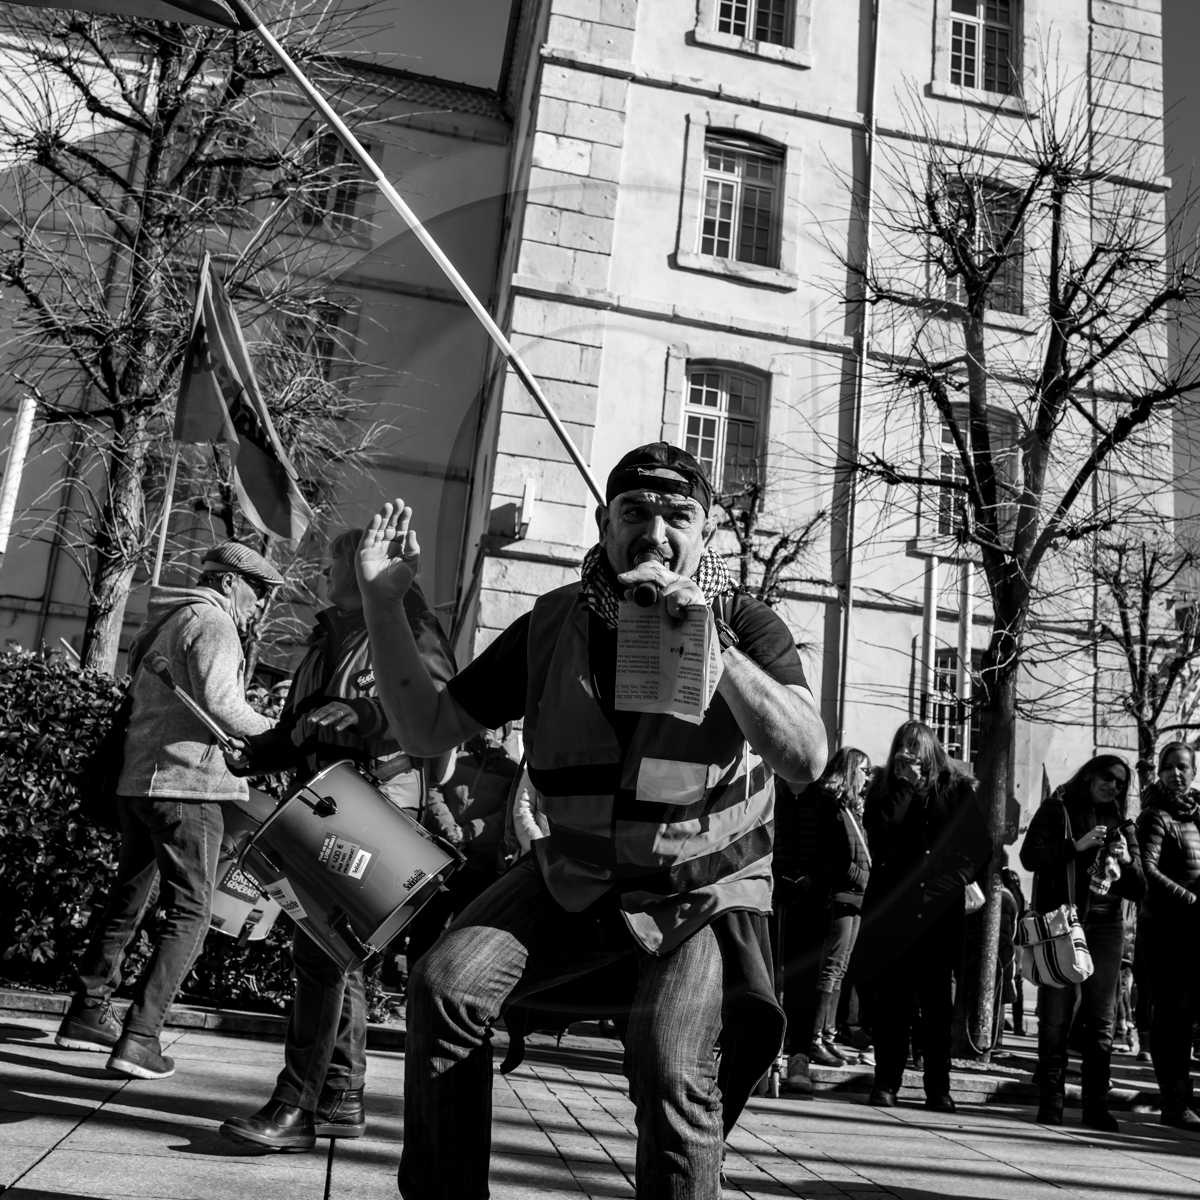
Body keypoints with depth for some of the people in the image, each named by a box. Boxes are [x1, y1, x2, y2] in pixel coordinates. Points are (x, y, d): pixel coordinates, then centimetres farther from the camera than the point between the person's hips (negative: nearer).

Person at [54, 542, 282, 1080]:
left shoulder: (163, 622, 21)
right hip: (185, 781, -9)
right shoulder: (211, 622, -8)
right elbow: (220, 702, -21)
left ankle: (88, 1013, 29)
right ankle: (139, 1037, -8)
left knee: (129, 897, 21)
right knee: (190, 912, -4)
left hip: (135, 778, 10)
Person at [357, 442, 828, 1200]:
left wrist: (712, 647, -38)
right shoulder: (555, 624, -3)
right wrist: (383, 605, -12)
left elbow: (807, 759, -28)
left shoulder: (746, 626, -11)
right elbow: (429, 728, -2)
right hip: (577, 876, 3)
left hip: (704, 891, -3)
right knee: (445, 989, -14)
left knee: (671, 1068, -26)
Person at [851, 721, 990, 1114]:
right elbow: (880, 832, -9)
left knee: (936, 997, 3)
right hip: (892, 907, 0)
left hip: (940, 908, 0)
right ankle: (886, 1081, 8)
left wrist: (959, 875, -6)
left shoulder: (956, 789, 8)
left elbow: (981, 845, 9)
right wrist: (906, 786, -10)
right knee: (891, 996, 1)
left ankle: (938, 1086, 10)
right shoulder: (883, 788, 8)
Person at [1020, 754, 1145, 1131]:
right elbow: (1029, 856, -7)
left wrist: (1127, 861, -7)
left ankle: (1096, 1104, 9)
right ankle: (1051, 1100, 2)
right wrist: (1077, 846, -15)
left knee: (1102, 1020, 3)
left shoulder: (1120, 824, 15)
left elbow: (1138, 890, 13)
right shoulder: (1057, 809, 6)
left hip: (1105, 926, 3)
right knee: (1056, 1015, -5)